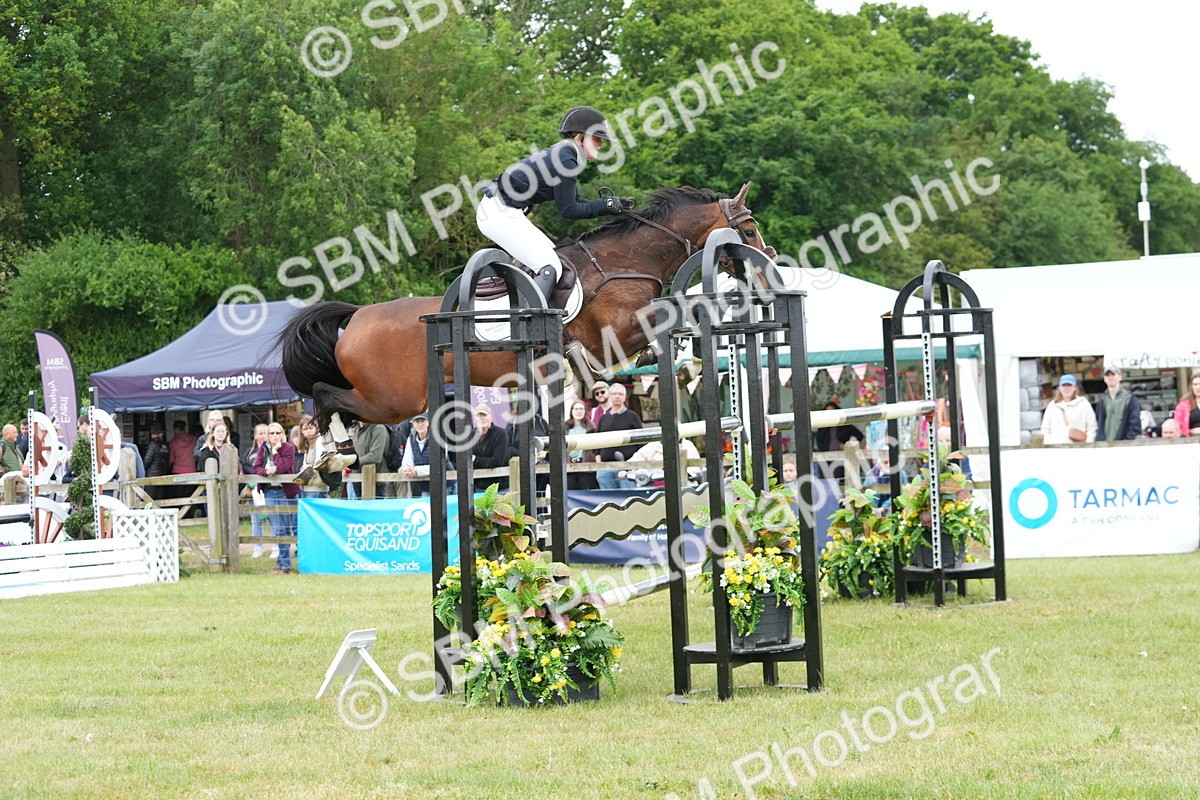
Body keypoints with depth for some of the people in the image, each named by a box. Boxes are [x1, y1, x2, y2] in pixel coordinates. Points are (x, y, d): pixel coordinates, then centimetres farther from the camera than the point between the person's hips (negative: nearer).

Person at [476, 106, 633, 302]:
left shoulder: (558, 154, 16)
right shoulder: (565, 160, -15)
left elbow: (574, 203, 21)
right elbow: (568, 211, -10)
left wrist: (613, 204, 14)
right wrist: (606, 206, -2)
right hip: (501, 214, -11)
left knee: (552, 255, 19)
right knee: (550, 268, -16)